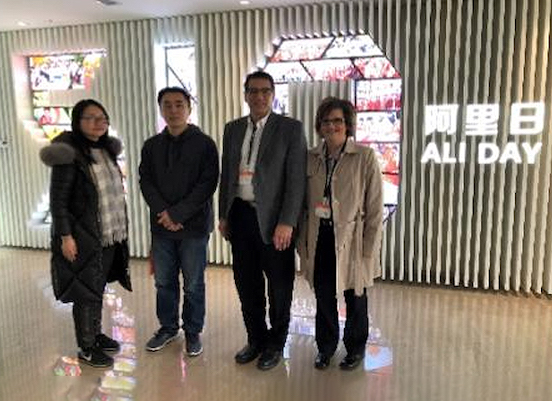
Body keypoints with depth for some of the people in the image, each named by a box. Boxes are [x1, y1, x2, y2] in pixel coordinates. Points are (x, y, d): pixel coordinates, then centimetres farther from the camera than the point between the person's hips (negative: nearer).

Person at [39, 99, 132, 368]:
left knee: (99, 288, 18)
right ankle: (86, 348, 20)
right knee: (86, 292, 5)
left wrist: (119, 228, 13)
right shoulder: (69, 155, -14)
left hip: (110, 235, 7)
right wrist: (65, 236, -17)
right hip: (84, 238, -7)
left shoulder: (107, 150, 7)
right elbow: (58, 200, -14)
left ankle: (95, 334, 35)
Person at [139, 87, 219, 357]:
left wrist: (178, 214, -15)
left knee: (193, 284, 7)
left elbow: (208, 184, -10)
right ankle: (167, 328, 32)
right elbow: (145, 182, 4)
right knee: (164, 282, 13)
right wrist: (163, 212, -12)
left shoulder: (204, 144, -3)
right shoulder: (151, 146, 9)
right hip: (160, 226, 4)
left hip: (194, 226, -3)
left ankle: (193, 332, 24)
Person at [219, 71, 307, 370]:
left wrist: (286, 222, -16)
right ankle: (256, 339, 35)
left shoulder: (291, 129, -6)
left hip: (273, 219, -4)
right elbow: (226, 174, 14)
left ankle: (275, 343, 30)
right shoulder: (233, 129, 10)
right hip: (240, 215, 5)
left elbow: (296, 179, -11)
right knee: (246, 283, 15)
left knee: (279, 285, 10)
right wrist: (223, 215, 11)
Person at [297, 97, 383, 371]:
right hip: (320, 240, 3)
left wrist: (369, 250, -10)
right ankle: (325, 346, 36)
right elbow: (304, 204, 9)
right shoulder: (311, 158, 3)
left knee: (354, 297, 14)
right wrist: (303, 243, 6)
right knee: (323, 296, 13)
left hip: (350, 240, -3)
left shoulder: (365, 157, -8)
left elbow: (375, 208, -8)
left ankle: (355, 348, 37)